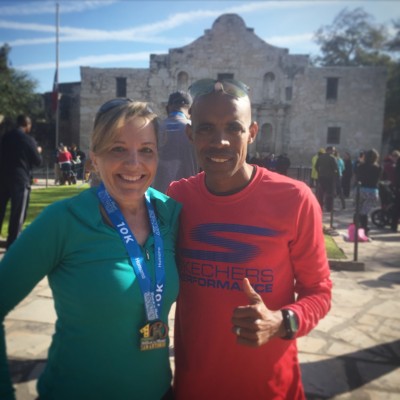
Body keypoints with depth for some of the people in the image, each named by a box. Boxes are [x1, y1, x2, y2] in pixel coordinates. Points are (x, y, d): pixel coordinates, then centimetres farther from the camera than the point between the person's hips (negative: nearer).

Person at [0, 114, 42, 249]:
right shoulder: (28, 139, -7)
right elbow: (38, 161, -2)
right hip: (21, 179, -5)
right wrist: (38, 151, 16)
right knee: (18, 212, 1)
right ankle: (12, 243, 2)